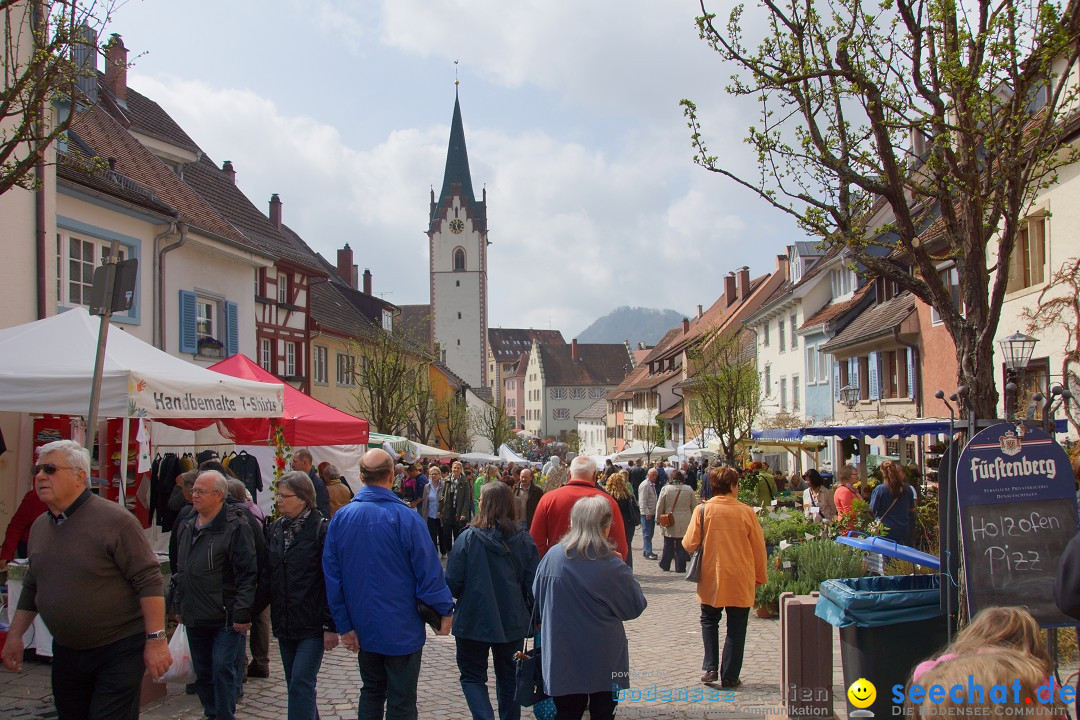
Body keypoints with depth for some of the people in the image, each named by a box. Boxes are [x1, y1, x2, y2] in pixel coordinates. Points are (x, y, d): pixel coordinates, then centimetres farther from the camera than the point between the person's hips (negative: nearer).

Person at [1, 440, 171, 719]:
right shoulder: (39, 526, 8)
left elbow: (149, 581, -18)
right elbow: (31, 588, 20)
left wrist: (156, 640, -21)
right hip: (66, 652, 7)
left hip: (118, 651, -7)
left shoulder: (114, 520, -15)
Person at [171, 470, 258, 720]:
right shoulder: (186, 526, 11)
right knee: (203, 672, 15)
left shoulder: (235, 527, -13)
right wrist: (178, 605, 20)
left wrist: (242, 614, -18)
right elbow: (180, 570, 21)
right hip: (195, 616, 7)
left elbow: (247, 574, -15)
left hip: (225, 618, -7)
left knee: (223, 669, -7)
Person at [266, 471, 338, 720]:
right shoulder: (275, 529, 8)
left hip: (312, 625, -7)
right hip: (284, 624, 7)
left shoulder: (321, 529, -12)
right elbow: (267, 574, 14)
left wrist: (331, 625, -15)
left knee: (301, 683, -9)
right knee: (294, 683, 13)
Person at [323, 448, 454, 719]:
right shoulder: (406, 518, -18)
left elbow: (333, 577, -1)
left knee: (372, 692, 22)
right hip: (402, 630, -4)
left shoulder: (340, 519, -5)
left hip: (363, 628, 4)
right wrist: (445, 610, 0)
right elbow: (429, 570, -14)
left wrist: (344, 625, 6)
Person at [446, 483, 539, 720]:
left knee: (473, 677, 11)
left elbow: (452, 581, -12)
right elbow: (533, 584, -3)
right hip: (513, 621, 3)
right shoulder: (524, 540, -6)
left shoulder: (469, 538, -15)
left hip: (475, 620, -3)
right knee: (508, 677, 20)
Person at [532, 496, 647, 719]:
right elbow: (635, 607, -4)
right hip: (604, 660, -2)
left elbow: (537, 600, 4)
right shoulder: (612, 567, -17)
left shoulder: (552, 557, -8)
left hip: (562, 658, 2)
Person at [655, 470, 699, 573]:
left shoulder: (665, 489, -7)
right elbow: (694, 506, 5)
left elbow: (659, 506, -2)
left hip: (669, 523, 0)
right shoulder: (689, 490, -3)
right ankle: (680, 567, 6)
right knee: (681, 546, 6)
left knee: (668, 545, 13)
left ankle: (665, 565, 22)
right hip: (684, 524, 0)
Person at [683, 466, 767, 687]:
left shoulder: (702, 510, -8)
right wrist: (759, 576, 13)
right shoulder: (746, 512, -7)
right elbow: (759, 547, 0)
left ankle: (711, 667, 10)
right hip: (741, 580, 0)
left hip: (711, 578, 1)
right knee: (736, 628, 10)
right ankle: (730, 676, 11)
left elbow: (689, 545, -7)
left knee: (709, 620, 20)